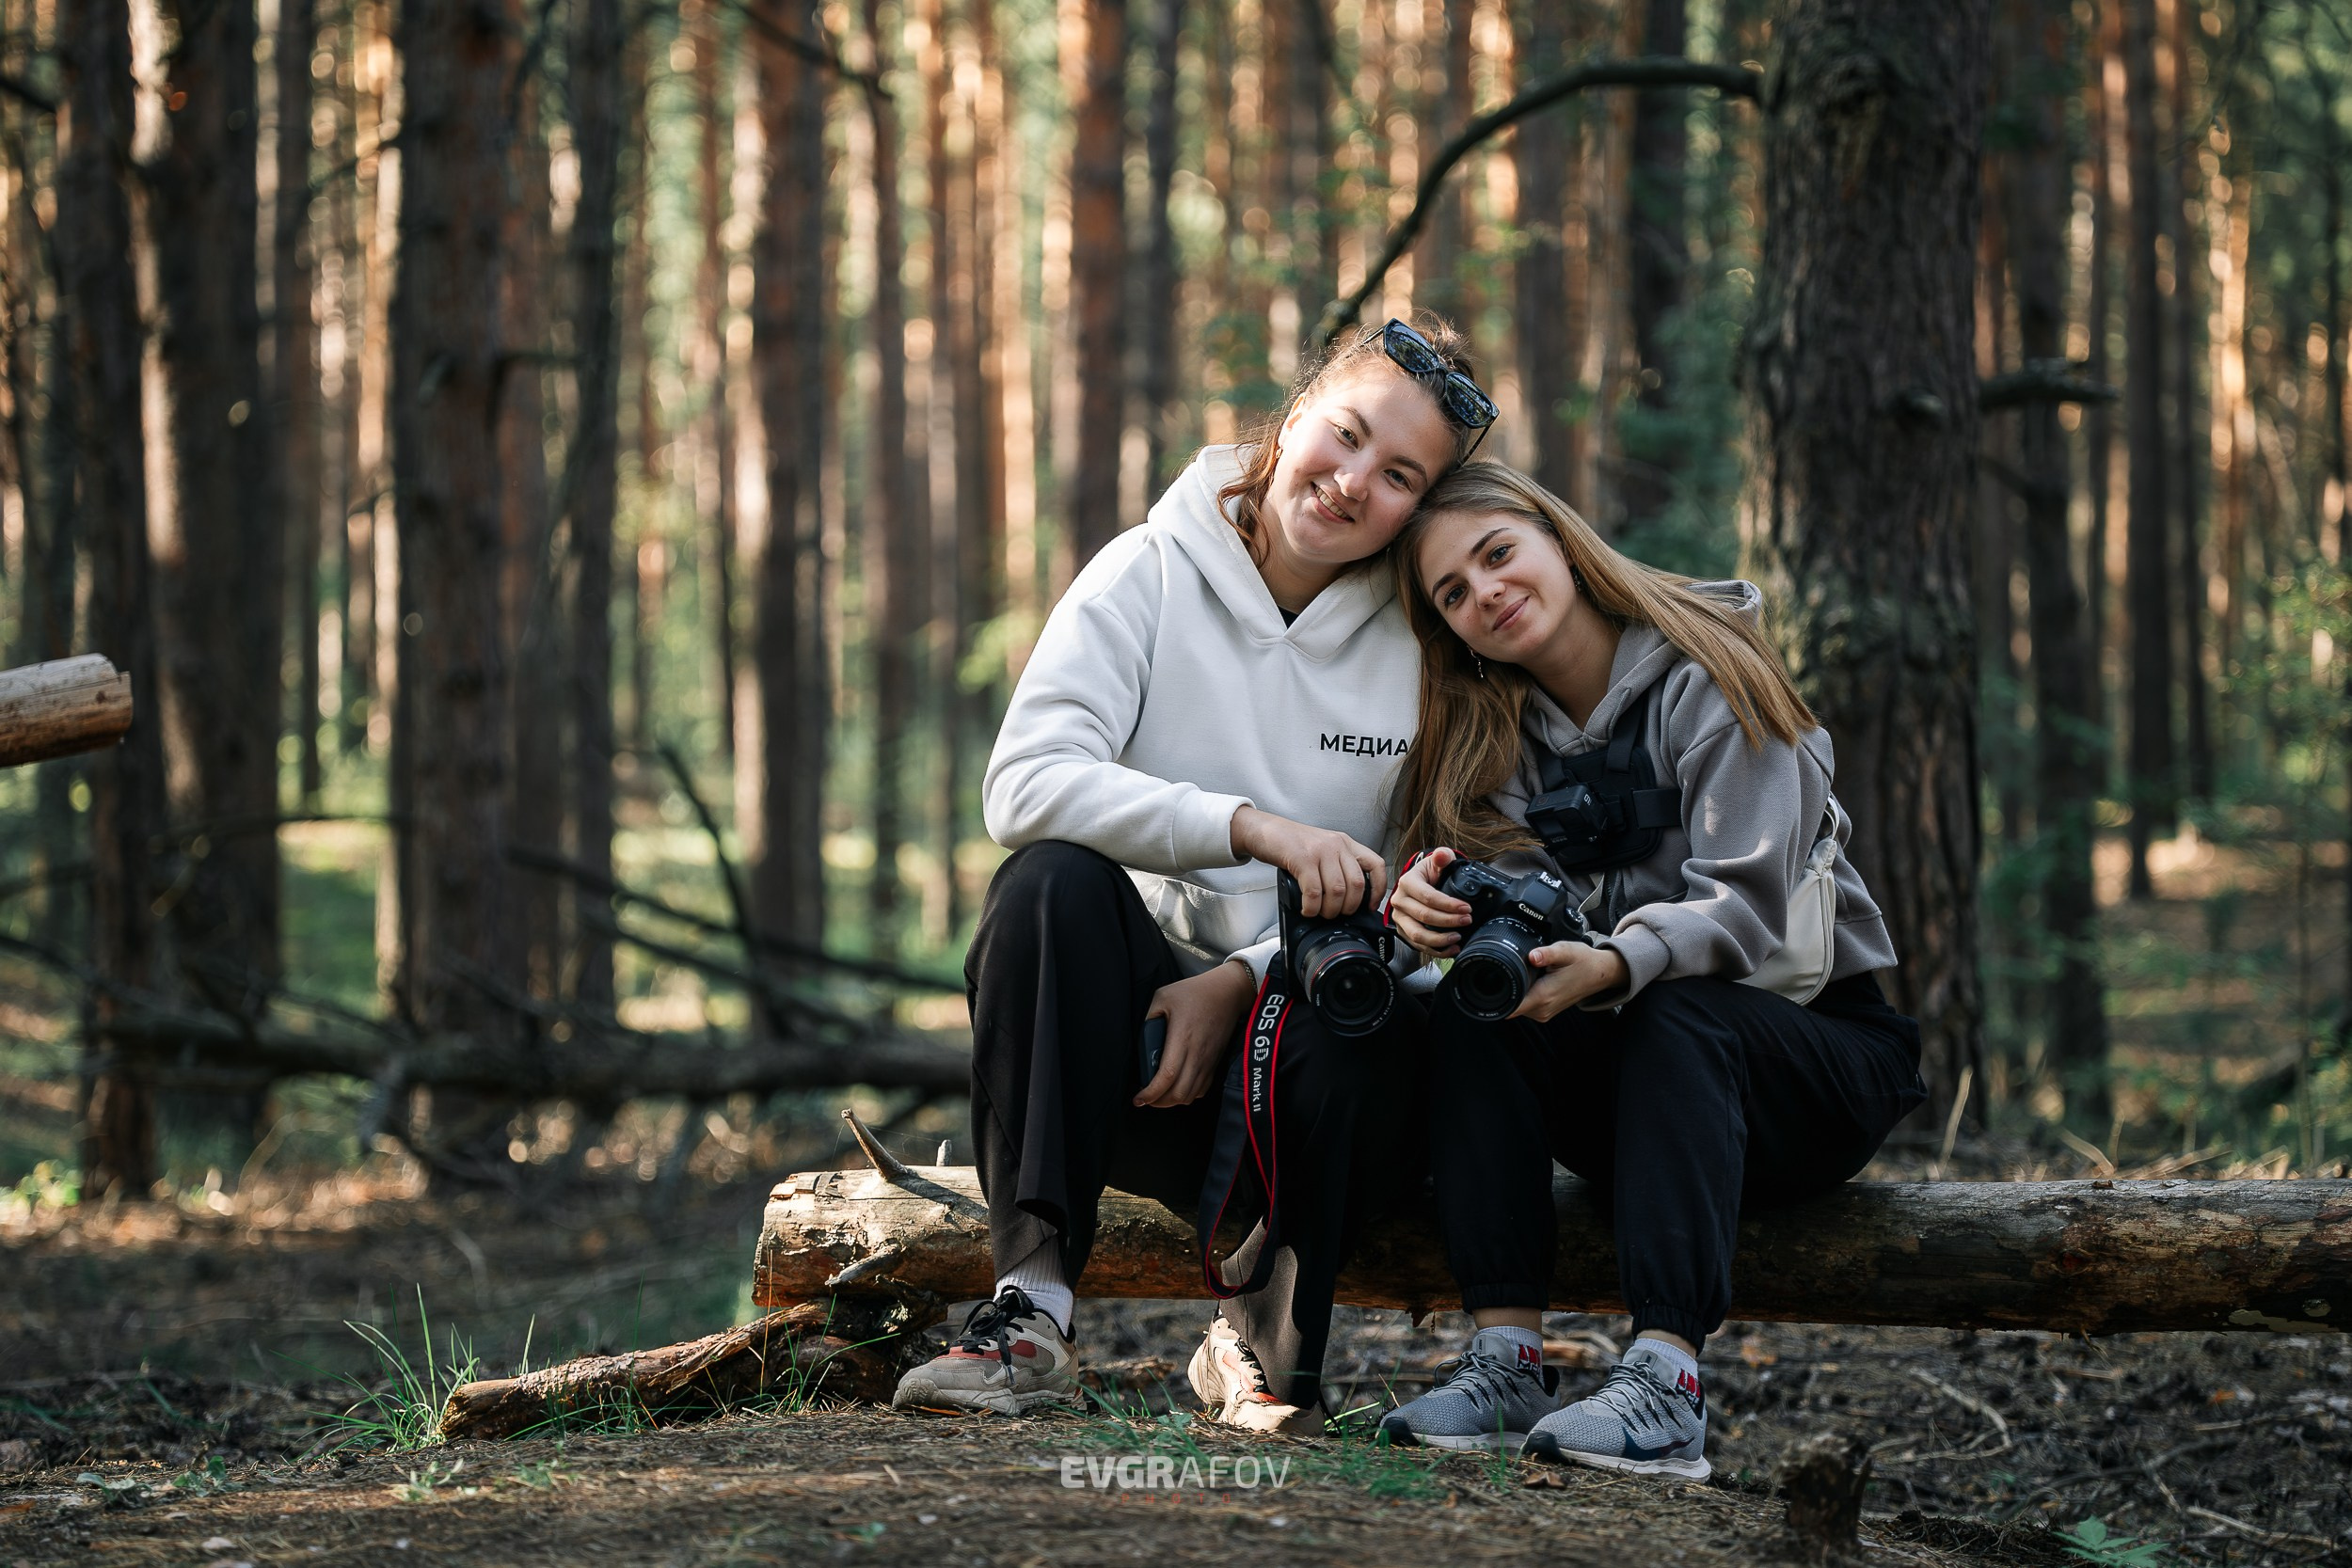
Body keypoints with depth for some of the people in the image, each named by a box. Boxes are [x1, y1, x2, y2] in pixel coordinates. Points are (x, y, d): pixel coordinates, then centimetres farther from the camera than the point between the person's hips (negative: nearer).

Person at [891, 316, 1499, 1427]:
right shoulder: (1149, 576, -1)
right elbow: (1022, 786, -16)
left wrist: (1243, 981, -17)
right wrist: (1255, 827, -28)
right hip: (1134, 1020, 0)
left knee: (1365, 1030, -34)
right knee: (1053, 880, -29)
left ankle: (1265, 1342, -6)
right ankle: (1032, 1311, -30)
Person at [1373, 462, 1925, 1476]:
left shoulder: (1708, 678, -10)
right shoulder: (1498, 736, 7)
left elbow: (1747, 905, -21)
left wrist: (1615, 966, -41)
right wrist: (1433, 913, -32)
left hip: (1823, 1057, -4)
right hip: (1623, 1067, 5)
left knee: (1676, 1016, -36)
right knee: (1467, 1008, -22)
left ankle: (1667, 1381, -47)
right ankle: (1506, 1357, -32)